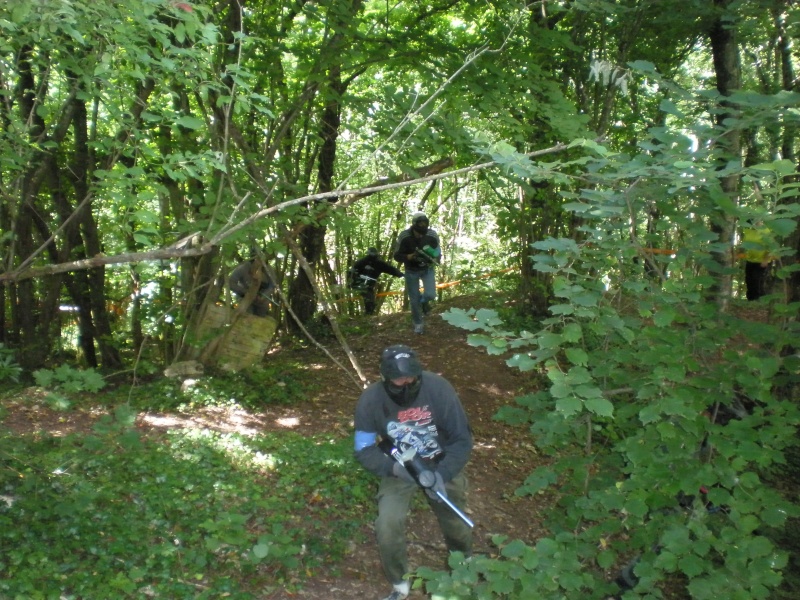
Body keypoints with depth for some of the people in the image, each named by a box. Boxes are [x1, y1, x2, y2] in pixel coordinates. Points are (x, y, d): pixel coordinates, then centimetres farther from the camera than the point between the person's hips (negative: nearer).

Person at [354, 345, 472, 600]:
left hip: (442, 465, 0)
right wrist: (393, 467, -34)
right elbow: (364, 450, -16)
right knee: (386, 528, -16)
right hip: (398, 469, 0)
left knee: (456, 523, 15)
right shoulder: (370, 400, -25)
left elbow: (462, 439, -21)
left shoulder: (438, 388, -28)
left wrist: (443, 474, -35)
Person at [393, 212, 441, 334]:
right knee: (414, 300, 4)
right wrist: (410, 256, -35)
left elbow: (437, 253, -4)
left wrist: (435, 260, -26)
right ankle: (418, 324, 27)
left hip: (427, 268, 1)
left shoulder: (432, 235, -18)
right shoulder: (404, 236, -23)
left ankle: (424, 301, 21)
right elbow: (397, 256, -17)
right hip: (411, 270, -1)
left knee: (430, 294, -18)